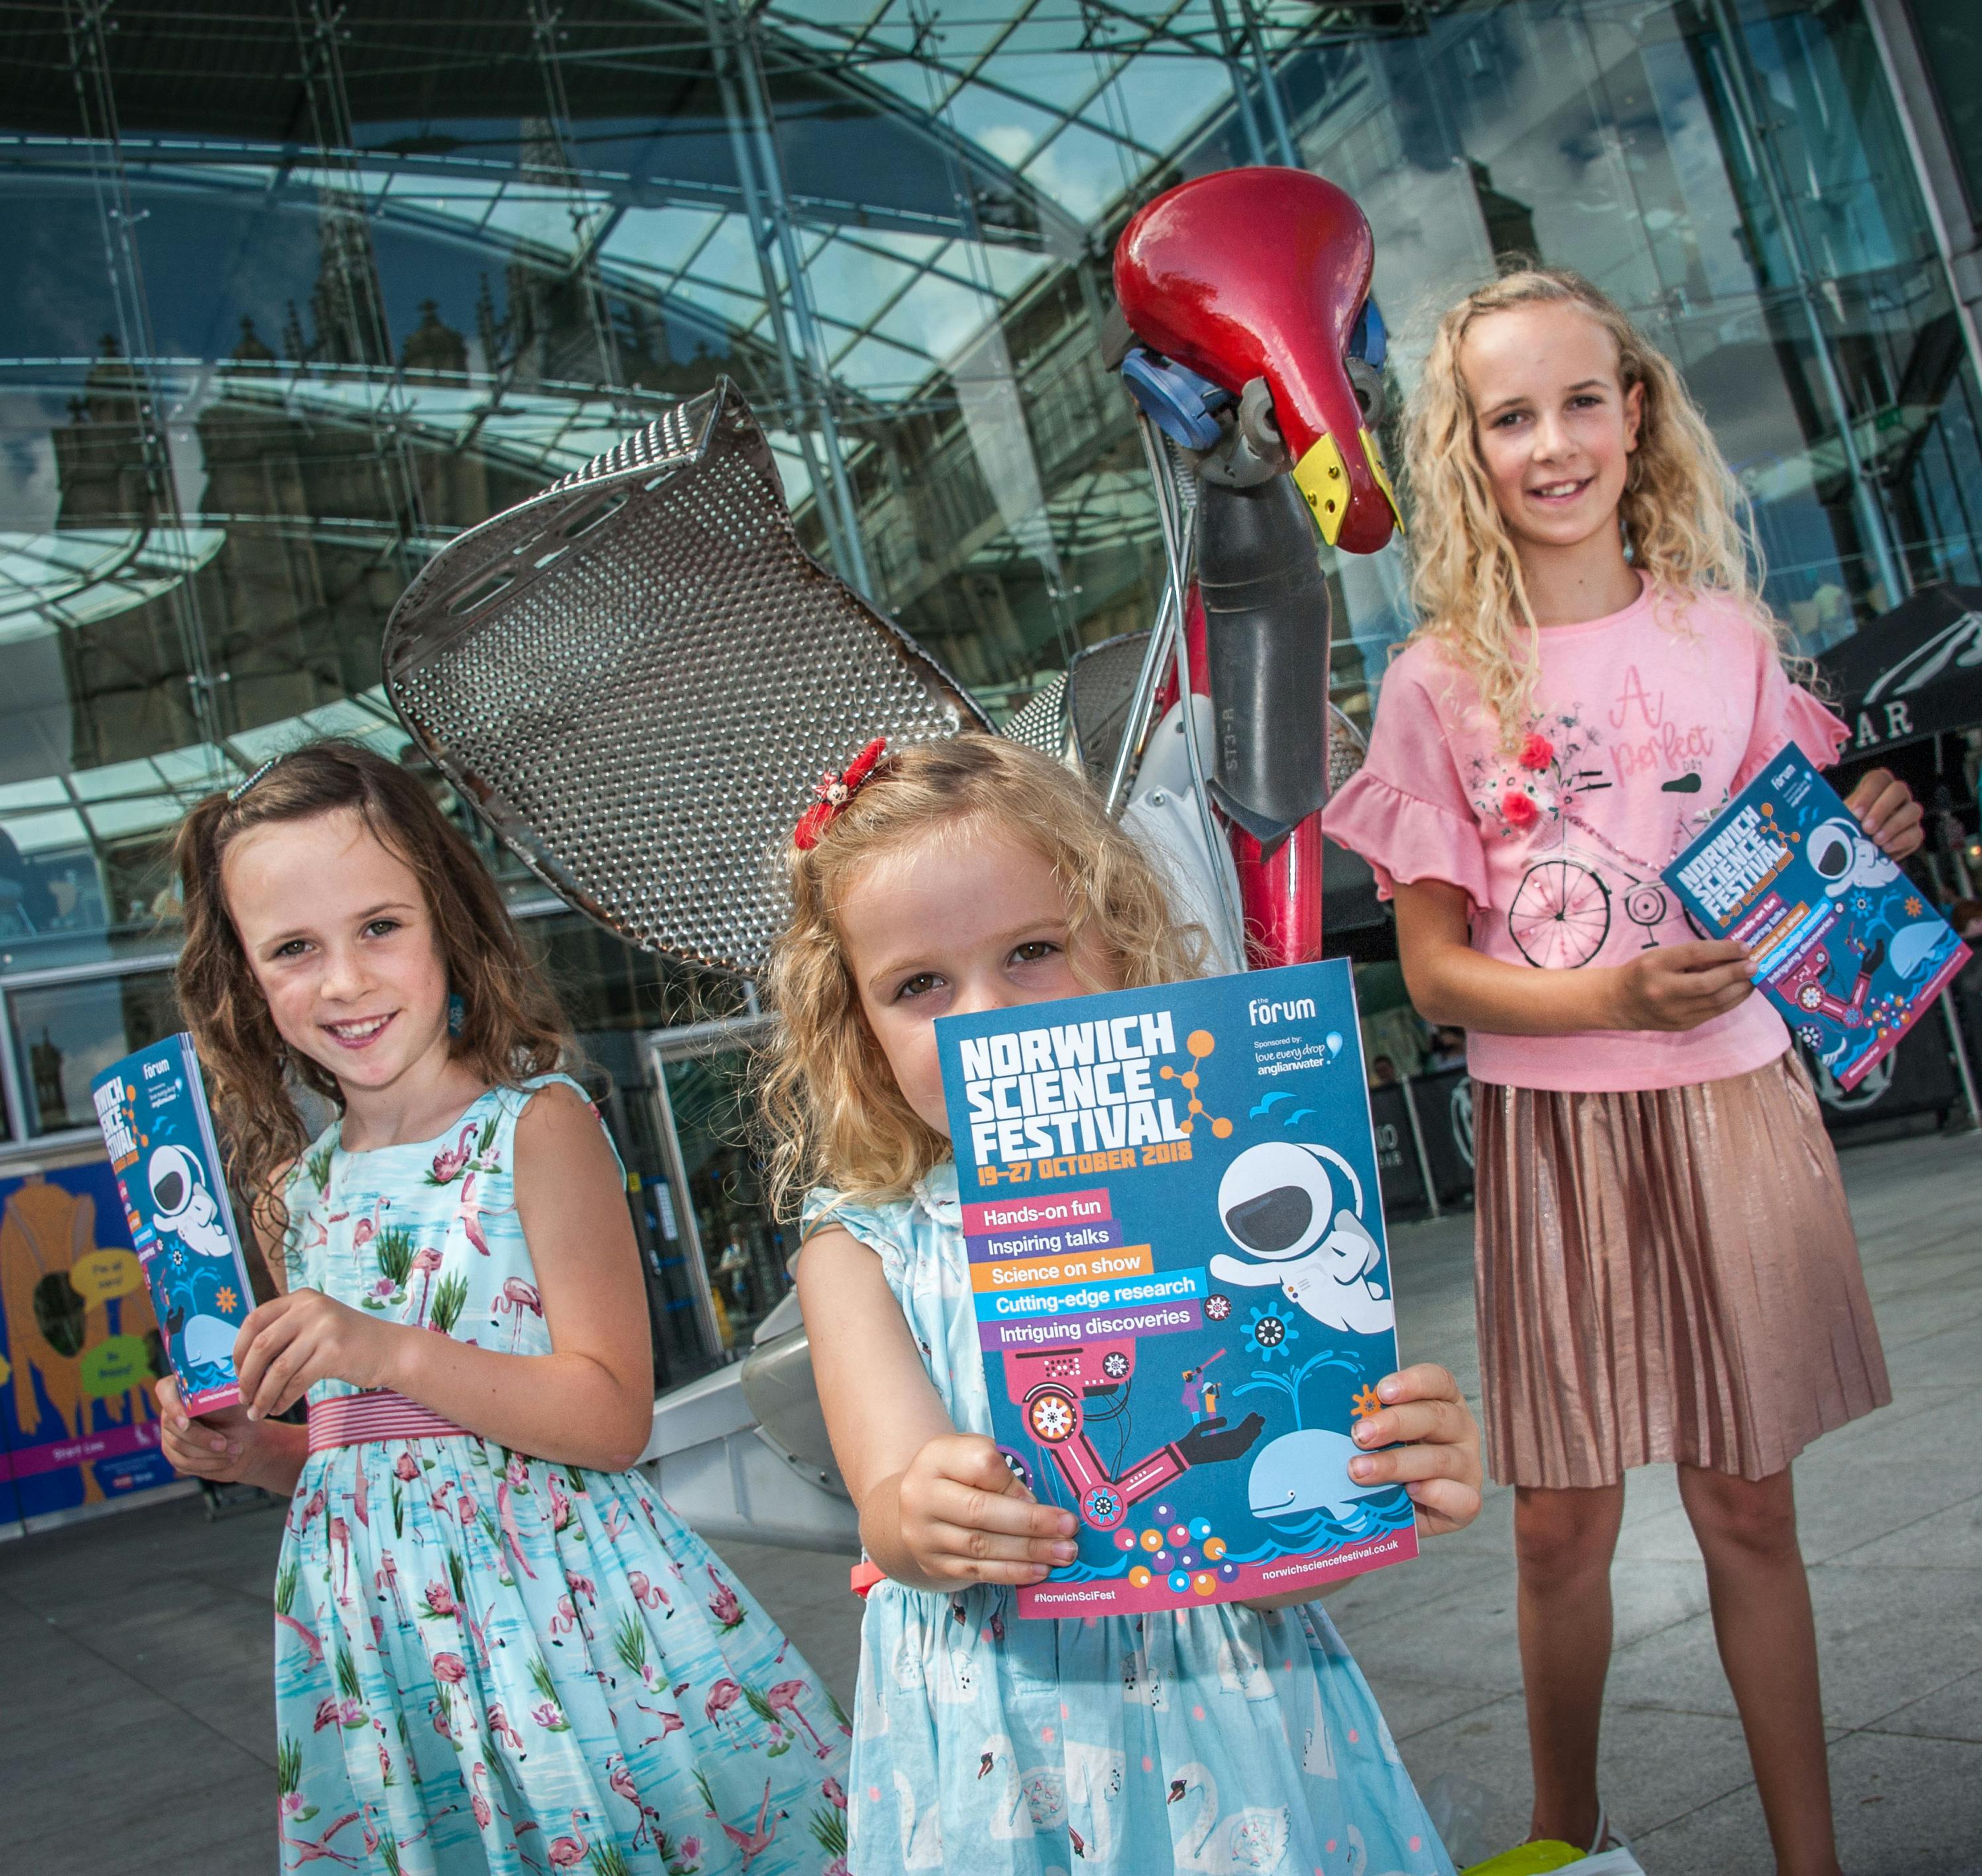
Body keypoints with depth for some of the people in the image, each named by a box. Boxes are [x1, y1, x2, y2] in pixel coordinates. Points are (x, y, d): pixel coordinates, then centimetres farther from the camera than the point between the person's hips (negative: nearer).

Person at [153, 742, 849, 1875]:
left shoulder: (538, 1127, -11)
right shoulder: (292, 1187, 7)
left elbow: (613, 1419, -16)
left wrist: (391, 1352, -24)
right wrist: (252, 1453, -1)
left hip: (554, 1599, -5)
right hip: (380, 1632, 5)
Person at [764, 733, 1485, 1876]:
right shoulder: (864, 1247, -3)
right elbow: (896, 1500, -16)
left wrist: (1396, 1472, -31)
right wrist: (918, 1525, -38)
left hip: (1237, 1700, 0)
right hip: (1003, 1745, 1)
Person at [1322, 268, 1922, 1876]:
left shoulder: (1726, 637, 4)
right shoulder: (1444, 683, -4)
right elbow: (1435, 970, -4)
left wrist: (1867, 851, -8)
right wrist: (1614, 997, -20)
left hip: (1735, 1105, 2)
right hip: (1554, 1132, -1)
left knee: (1749, 1507, 8)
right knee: (1563, 1521, 8)